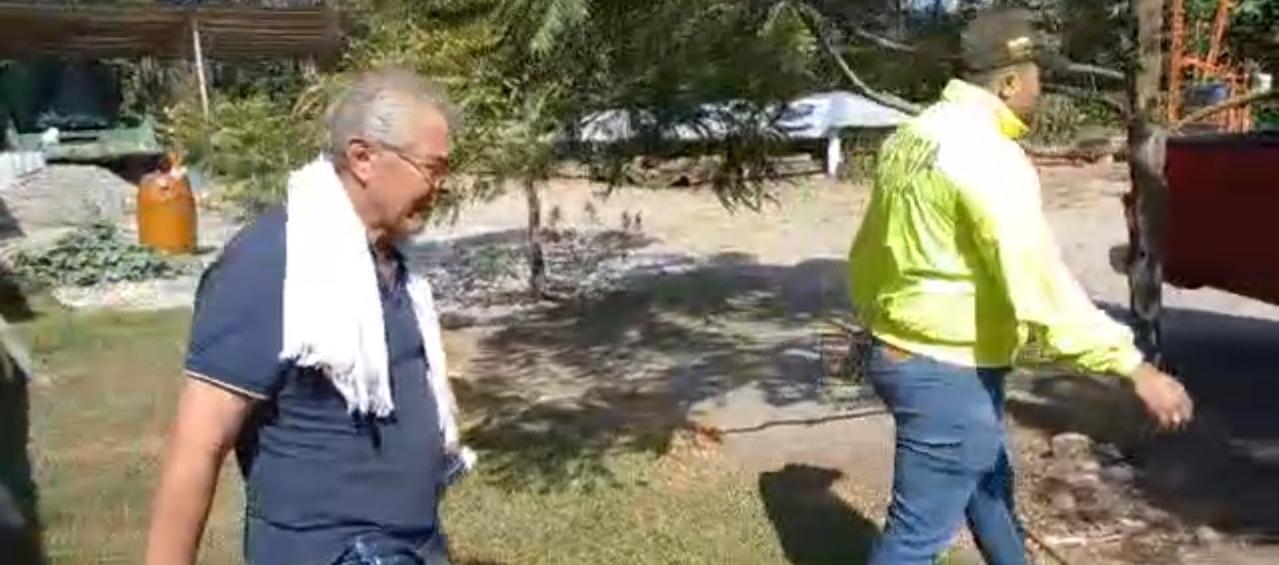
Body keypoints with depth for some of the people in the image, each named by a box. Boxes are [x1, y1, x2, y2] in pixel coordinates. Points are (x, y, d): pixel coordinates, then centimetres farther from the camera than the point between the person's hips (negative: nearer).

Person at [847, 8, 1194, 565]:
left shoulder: (913, 135, 8)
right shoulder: (987, 154, -21)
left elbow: (868, 249, 16)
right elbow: (1039, 283, -28)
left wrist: (878, 320, 30)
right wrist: (1134, 367, -25)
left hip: (900, 352, 10)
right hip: (949, 373, -10)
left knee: (989, 490, 29)